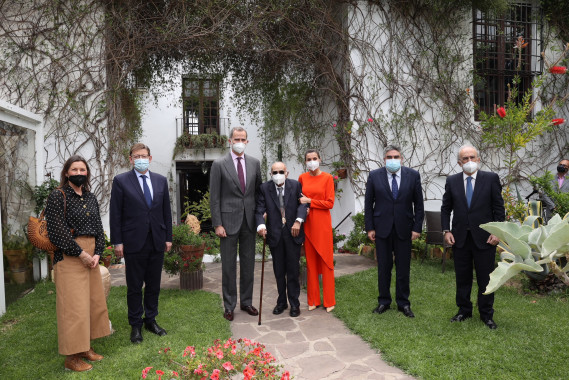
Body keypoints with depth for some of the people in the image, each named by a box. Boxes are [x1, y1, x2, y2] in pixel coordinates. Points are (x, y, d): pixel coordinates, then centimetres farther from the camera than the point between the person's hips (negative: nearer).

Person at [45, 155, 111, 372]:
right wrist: (81, 254, -14)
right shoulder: (58, 196, -5)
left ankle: (85, 348, 26)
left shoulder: (91, 198, 12)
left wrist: (97, 253, -2)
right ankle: (71, 357, 10)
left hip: (91, 255, 7)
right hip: (69, 257, -6)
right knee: (73, 305, -3)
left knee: (94, 302, 10)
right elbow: (56, 231, -13)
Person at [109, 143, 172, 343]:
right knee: (134, 287, 8)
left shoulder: (161, 180, 8)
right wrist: (117, 242, -7)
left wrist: (168, 237, 7)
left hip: (157, 242, 3)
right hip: (134, 242, -3)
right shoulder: (121, 181, -2)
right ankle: (136, 325, 23)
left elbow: (166, 211, 10)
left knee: (154, 285, 13)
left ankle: (151, 320, 29)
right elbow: (115, 214, -4)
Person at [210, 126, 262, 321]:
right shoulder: (219, 164, -4)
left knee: (248, 263, 12)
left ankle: (246, 302, 27)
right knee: (228, 265, 5)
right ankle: (229, 306, 18)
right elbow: (214, 197, -5)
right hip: (229, 221, -3)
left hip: (249, 221, 4)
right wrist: (217, 224, -10)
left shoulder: (254, 163, 7)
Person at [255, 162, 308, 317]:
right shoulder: (264, 188, -1)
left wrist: (298, 221, -20)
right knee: (279, 271, 11)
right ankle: (281, 302, 26)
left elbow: (302, 203, -5)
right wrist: (261, 225, -25)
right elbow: (259, 209, -7)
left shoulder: (296, 185, 0)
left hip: (293, 232, -1)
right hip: (275, 234, 1)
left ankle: (294, 303, 18)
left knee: (293, 269, 4)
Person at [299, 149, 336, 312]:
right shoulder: (302, 178, 7)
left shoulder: (327, 178, -3)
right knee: (311, 261, 8)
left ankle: (329, 301, 12)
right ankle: (313, 300, 18)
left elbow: (330, 203, -7)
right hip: (307, 223, 3)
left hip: (322, 222, -3)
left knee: (326, 261, 1)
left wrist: (309, 201, -10)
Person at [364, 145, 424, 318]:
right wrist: (369, 228, -3)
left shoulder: (413, 175, 0)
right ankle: (384, 302, 24)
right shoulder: (374, 176, -1)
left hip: (404, 229, 0)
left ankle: (403, 303, 23)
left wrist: (417, 227, -3)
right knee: (383, 267, 9)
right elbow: (368, 204, 1)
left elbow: (418, 204, 2)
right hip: (382, 228, 0)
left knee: (403, 268, 8)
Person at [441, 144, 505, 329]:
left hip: (484, 238, -2)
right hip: (460, 238, 2)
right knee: (462, 278, 12)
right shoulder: (452, 181, 3)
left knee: (485, 278, 8)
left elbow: (499, 208, 0)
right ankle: (464, 310, 27)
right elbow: (446, 208, 7)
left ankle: (486, 314, 23)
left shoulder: (491, 178, -1)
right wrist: (446, 231, -2)